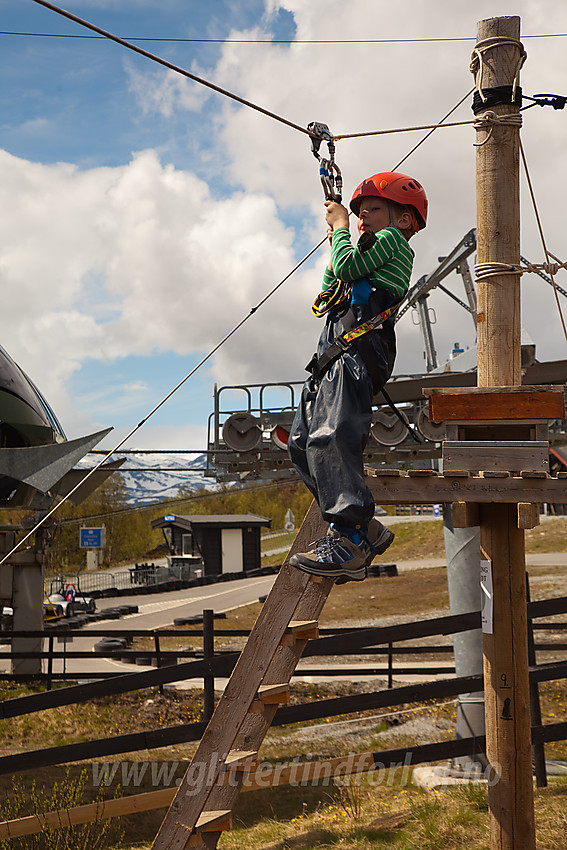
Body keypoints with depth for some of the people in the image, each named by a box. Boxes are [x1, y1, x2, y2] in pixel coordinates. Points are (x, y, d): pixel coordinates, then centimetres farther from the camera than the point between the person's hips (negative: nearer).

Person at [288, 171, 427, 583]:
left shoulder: (393, 239, 8)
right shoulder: (374, 253, 35)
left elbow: (347, 267, -4)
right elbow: (333, 283, 42)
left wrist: (341, 226, 12)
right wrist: (336, 238, 37)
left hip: (358, 350, -10)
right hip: (335, 356, 10)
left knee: (329, 440, -24)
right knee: (302, 442, 3)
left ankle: (349, 542, -28)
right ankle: (367, 529, 1)